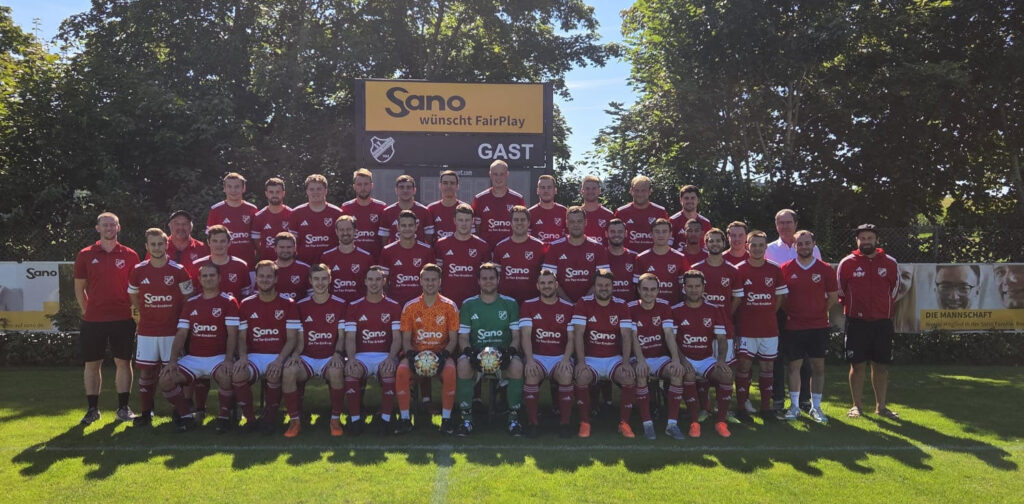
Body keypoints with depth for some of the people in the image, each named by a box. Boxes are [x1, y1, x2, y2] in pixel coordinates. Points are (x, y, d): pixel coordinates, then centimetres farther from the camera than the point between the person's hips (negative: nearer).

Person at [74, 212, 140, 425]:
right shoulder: (85, 255, 4)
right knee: (92, 364, 6)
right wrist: (86, 311, 6)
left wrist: (133, 309, 2)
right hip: (92, 319, 1)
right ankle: (92, 409, 17)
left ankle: (123, 407, 12)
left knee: (123, 362, 3)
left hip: (122, 318, -1)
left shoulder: (130, 256, 3)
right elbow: (79, 287, 10)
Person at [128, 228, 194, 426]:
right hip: (146, 331, 2)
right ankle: (145, 413, 12)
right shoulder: (138, 270, 2)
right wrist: (148, 313, 12)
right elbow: (133, 297, 17)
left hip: (172, 331, -2)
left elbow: (188, 298, 6)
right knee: (145, 371, 3)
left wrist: (176, 316, 6)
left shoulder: (178, 271, -5)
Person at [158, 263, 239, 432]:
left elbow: (232, 334, -8)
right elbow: (181, 334, 10)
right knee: (165, 380, -15)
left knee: (226, 375, -36)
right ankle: (186, 415, 6)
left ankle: (224, 415, -11)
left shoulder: (228, 301, 0)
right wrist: (173, 360, -4)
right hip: (193, 358, 5)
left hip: (218, 357, -4)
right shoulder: (190, 303, 14)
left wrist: (228, 359, -21)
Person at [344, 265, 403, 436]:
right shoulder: (354, 306, 9)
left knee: (389, 370, -35)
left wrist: (391, 357, -18)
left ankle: (385, 418, -22)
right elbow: (350, 338, 1)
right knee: (351, 370, -33)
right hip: (361, 355, 1)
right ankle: (355, 419, -19)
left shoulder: (393, 307, 8)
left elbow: (397, 338, 2)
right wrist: (351, 358, -18)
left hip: (385, 355, 0)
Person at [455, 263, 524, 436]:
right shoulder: (469, 305, 10)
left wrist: (511, 350, -15)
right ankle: (467, 418, -22)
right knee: (463, 364, -34)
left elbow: (516, 335, 7)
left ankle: (514, 417, -19)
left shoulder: (510, 303, 9)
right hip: (476, 354, 0)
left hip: (503, 353, 0)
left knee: (517, 365, -34)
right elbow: (463, 336, 6)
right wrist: (469, 351, -16)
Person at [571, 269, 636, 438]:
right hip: (590, 358, -2)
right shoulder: (584, 303, -1)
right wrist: (581, 361, -20)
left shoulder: (621, 305, 4)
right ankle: (584, 423, -15)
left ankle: (624, 423, -9)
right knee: (581, 377, -32)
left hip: (614, 358, 2)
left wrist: (625, 362, -17)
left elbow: (626, 336, -2)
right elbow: (578, 334, -9)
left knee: (630, 378, -27)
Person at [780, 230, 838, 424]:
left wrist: (820, 312, 6)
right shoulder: (786, 269, 0)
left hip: (818, 326, 1)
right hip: (793, 326, 0)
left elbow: (833, 296, 9)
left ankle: (816, 407, 15)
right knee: (794, 366, 5)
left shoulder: (825, 269, 1)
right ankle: (794, 406, 15)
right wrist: (787, 313, 1)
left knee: (818, 366, 4)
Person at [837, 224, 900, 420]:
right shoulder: (847, 263, -3)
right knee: (857, 365, 2)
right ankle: (857, 405, 12)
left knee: (881, 366, 8)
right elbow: (840, 291, 7)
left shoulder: (890, 263, 3)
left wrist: (884, 308, 15)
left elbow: (894, 290, 14)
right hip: (856, 322, -2)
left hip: (882, 322, 2)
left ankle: (881, 406, 19)